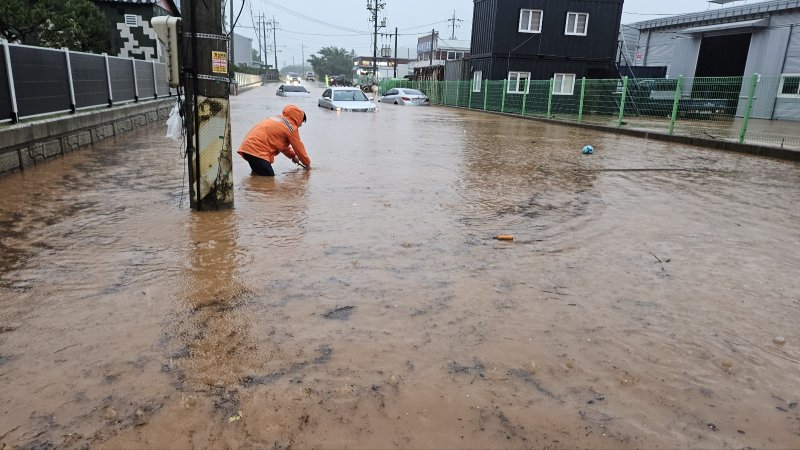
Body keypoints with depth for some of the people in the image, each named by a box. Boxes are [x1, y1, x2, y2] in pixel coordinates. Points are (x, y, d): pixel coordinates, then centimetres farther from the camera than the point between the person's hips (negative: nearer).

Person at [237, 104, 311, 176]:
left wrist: (293, 155, 35)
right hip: (256, 151, -9)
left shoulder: (279, 119, 23)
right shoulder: (292, 128, -2)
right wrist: (307, 163, 19)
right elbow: (299, 148, 6)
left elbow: (283, 144, 35)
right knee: (269, 177, -15)